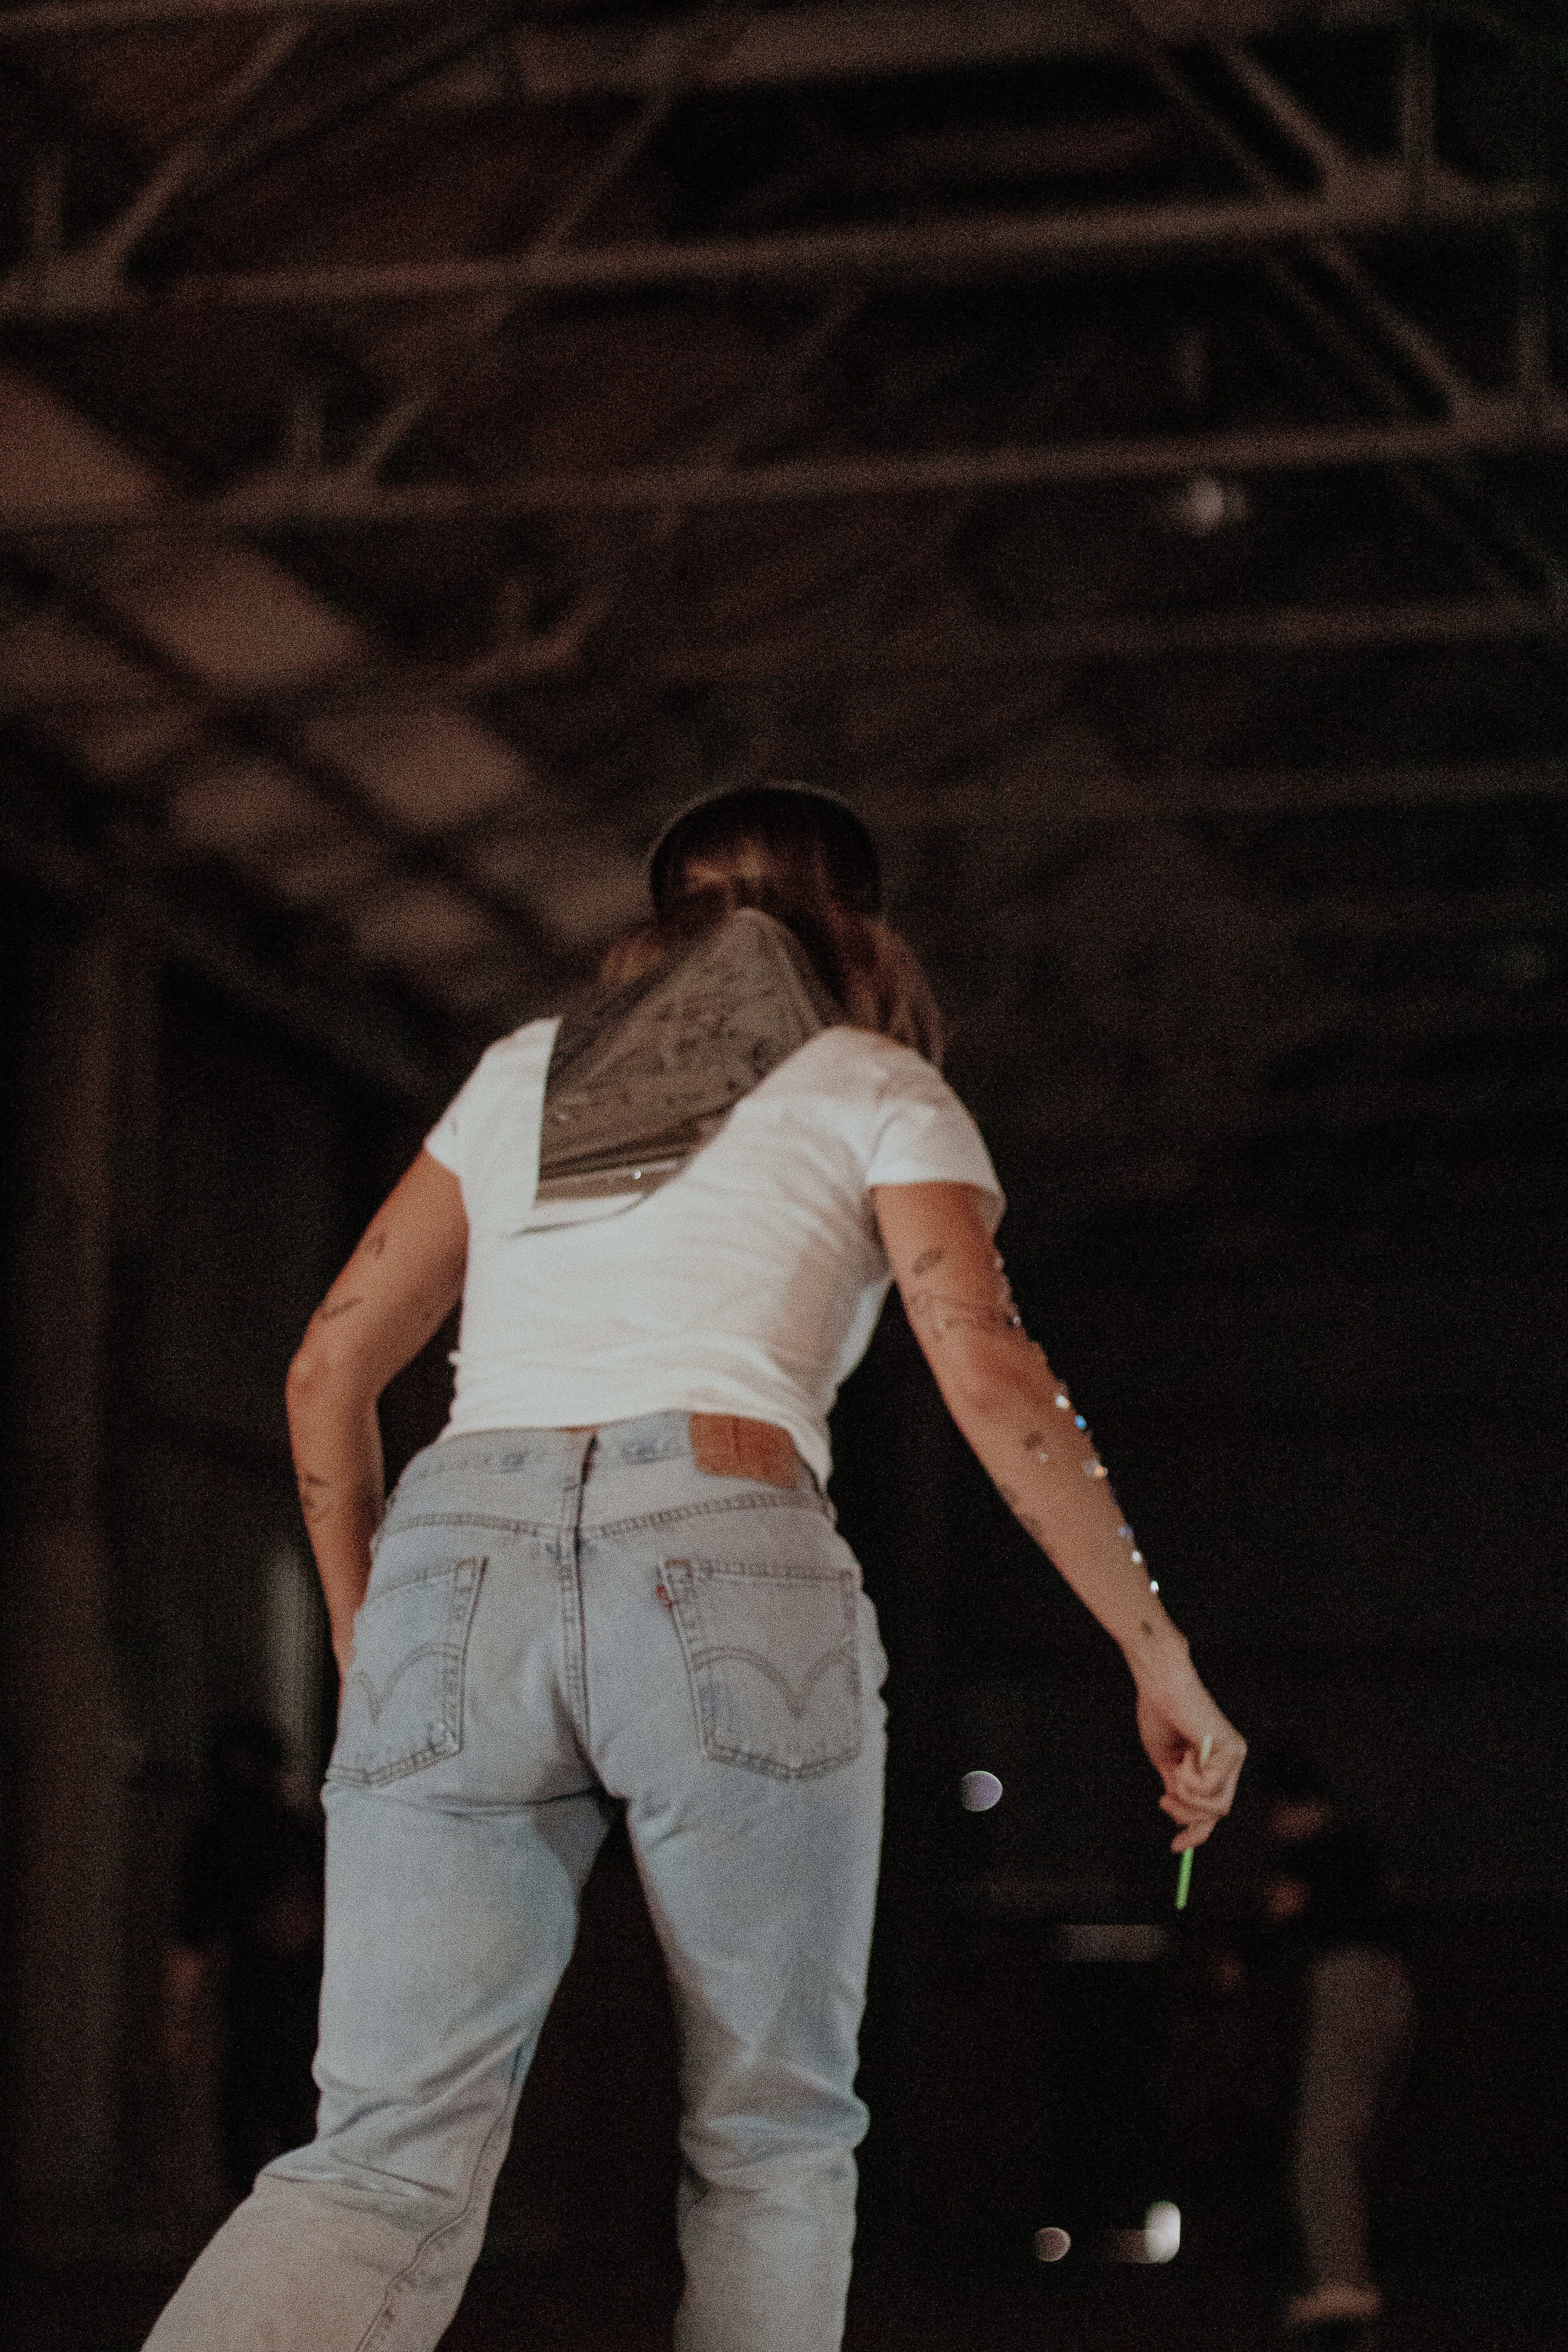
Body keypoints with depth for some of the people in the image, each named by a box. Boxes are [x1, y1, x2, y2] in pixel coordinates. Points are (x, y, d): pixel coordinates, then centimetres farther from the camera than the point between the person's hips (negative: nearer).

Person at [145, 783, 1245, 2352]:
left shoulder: (525, 1073, 28)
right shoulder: (875, 1092, 16)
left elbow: (330, 1369, 23)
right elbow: (992, 1381, 1)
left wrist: (362, 1641, 33)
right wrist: (1161, 1661, 5)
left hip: (455, 1581, 3)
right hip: (721, 1585, -3)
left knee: (389, 2167, -6)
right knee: (768, 2145, 14)